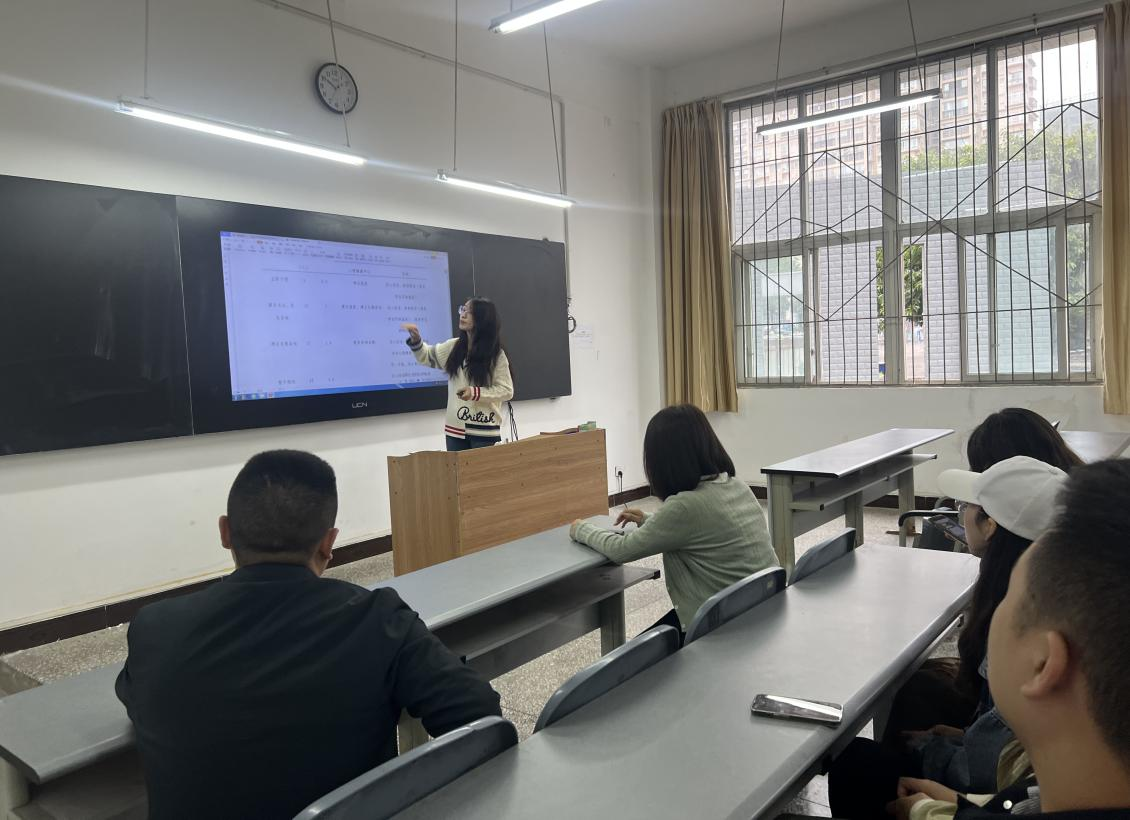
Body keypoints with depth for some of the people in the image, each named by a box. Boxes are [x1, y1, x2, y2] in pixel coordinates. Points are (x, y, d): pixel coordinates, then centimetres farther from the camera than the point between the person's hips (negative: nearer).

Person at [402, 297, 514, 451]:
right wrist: (416, 340, -1)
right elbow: (427, 356, 20)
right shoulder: (453, 347, 6)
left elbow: (506, 390, -8)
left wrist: (475, 393, -19)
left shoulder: (496, 354, -7)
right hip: (455, 428, 4)